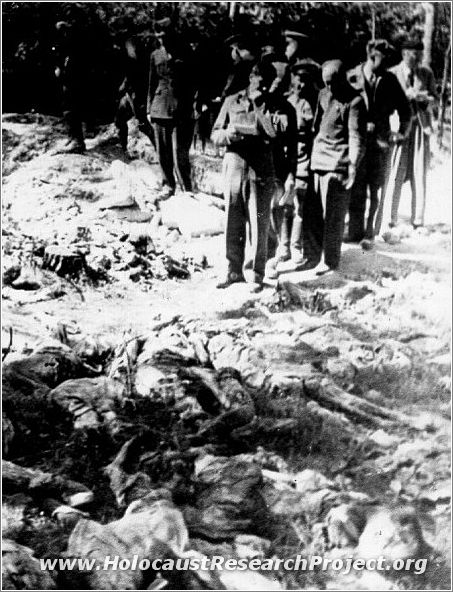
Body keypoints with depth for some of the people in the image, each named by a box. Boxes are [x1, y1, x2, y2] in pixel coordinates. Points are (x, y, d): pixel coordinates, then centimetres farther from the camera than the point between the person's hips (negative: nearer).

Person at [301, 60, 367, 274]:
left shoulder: (354, 102, -7)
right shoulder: (323, 95, 14)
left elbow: (357, 137, -11)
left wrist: (353, 165, -18)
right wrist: (310, 155, 19)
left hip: (337, 165, -6)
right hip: (317, 161, 7)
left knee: (332, 216, -2)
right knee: (311, 212, 7)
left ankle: (330, 260, 9)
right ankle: (312, 256, 17)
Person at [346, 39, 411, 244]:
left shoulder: (389, 80, 4)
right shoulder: (352, 77, -2)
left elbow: (404, 109, 13)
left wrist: (401, 131, 5)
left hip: (380, 143, 1)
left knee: (377, 193, 3)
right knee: (356, 191, 4)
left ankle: (370, 234, 11)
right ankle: (355, 231, 14)